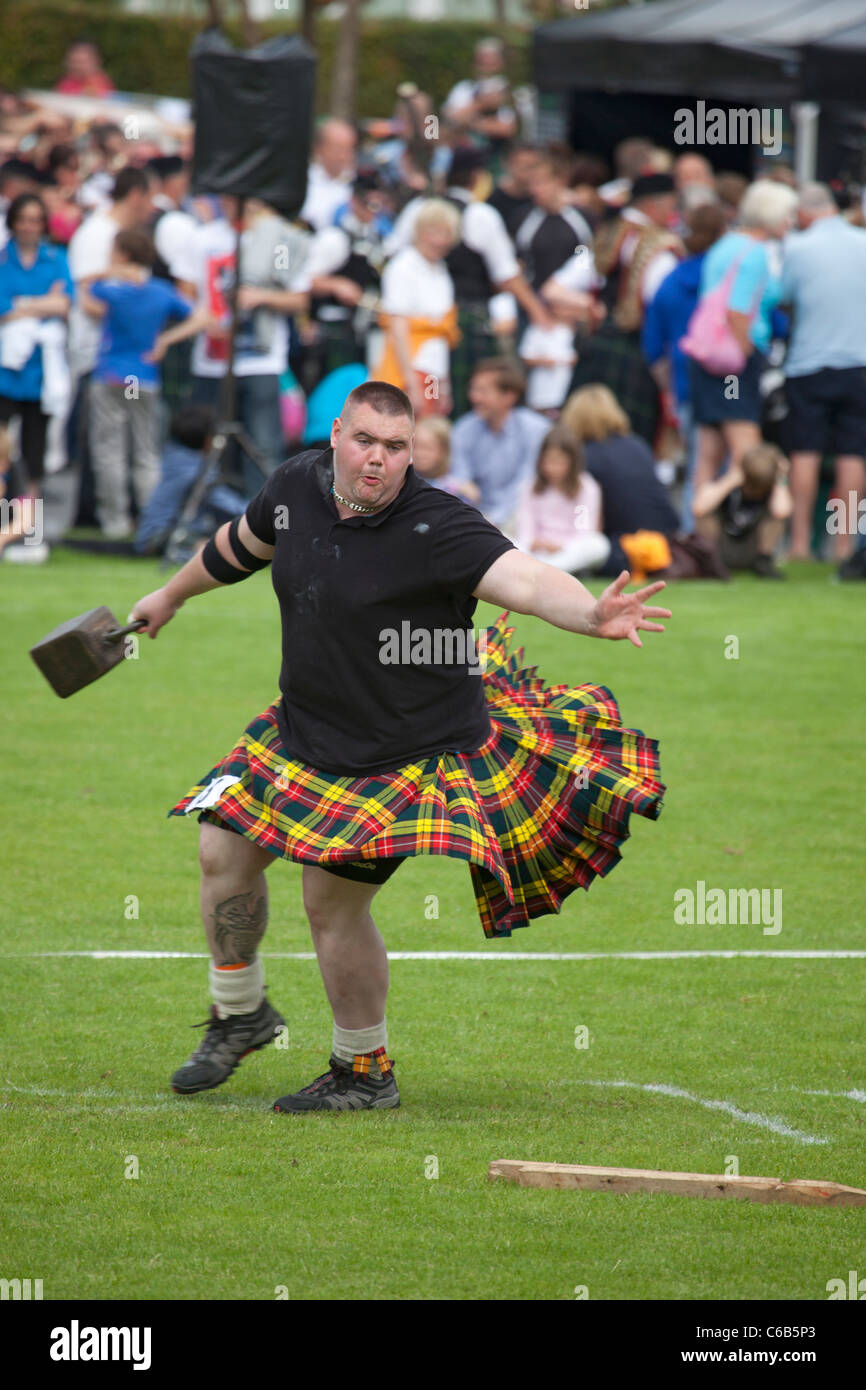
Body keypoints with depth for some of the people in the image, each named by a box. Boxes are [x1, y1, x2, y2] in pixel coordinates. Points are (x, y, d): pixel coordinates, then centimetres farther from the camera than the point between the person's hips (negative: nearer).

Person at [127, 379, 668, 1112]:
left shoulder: (437, 527, -25)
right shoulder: (297, 487, -5)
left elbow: (524, 578, -40)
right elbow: (242, 544, 17)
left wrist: (592, 613, -60)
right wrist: (172, 594, 34)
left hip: (408, 754, -7)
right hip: (304, 734, 7)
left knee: (333, 901, -5)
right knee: (224, 853, 11)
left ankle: (365, 1072, 16)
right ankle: (241, 1014, 37)